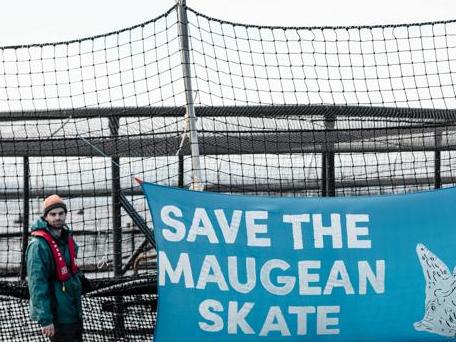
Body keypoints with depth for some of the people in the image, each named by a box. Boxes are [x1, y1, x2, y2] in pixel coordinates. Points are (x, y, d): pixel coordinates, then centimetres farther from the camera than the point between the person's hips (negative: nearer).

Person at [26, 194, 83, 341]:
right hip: (57, 315, -9)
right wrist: (45, 319, -27)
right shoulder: (39, 245, -20)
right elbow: (37, 284, -24)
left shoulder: (67, 238, 7)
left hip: (74, 311, 9)